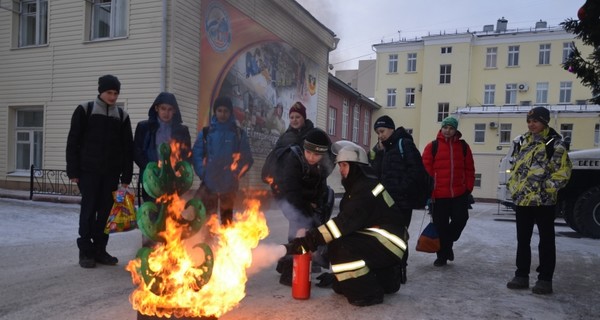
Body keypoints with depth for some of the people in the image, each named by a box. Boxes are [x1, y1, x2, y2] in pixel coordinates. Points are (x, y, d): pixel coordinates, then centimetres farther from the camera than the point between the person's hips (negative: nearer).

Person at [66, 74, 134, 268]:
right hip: (88, 170, -2)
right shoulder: (84, 111, 1)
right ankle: (85, 251, 9)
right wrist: (73, 171, -5)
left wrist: (126, 176, 1)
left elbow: (127, 148, 7)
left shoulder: (122, 116, 7)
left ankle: (99, 250, 16)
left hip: (111, 172, 3)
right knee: (89, 210, -1)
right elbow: (72, 142, 0)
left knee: (106, 212, 5)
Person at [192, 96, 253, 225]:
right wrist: (203, 174, -10)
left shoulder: (239, 134, 3)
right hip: (209, 184, 0)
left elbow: (247, 158, 1)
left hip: (229, 185, 0)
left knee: (227, 219, 12)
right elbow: (196, 154, 1)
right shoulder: (205, 132, 4)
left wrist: (236, 174, -8)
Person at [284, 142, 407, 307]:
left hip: (390, 243, -10)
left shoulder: (366, 189, -21)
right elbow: (346, 221, 7)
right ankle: (385, 280, 24)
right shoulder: (357, 187, 9)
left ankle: (368, 293, -8)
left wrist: (305, 242, -32)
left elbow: (344, 223, -30)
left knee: (339, 246, -25)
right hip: (379, 241, 10)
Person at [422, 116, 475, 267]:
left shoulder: (463, 146, 8)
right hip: (439, 195, -2)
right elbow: (426, 169, -5)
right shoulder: (432, 146, -1)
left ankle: (447, 244, 29)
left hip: (460, 193, 2)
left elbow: (469, 169, 10)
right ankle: (442, 255, 20)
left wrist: (468, 188, 3)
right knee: (441, 226, 5)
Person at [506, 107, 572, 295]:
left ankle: (545, 279, 13)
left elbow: (563, 171, -12)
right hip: (522, 199, 7)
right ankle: (521, 276, 22)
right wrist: (513, 186, 9)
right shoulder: (523, 142, 12)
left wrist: (547, 189, -15)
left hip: (543, 200, -6)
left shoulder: (555, 143, -8)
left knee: (546, 240, 4)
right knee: (522, 239, 12)